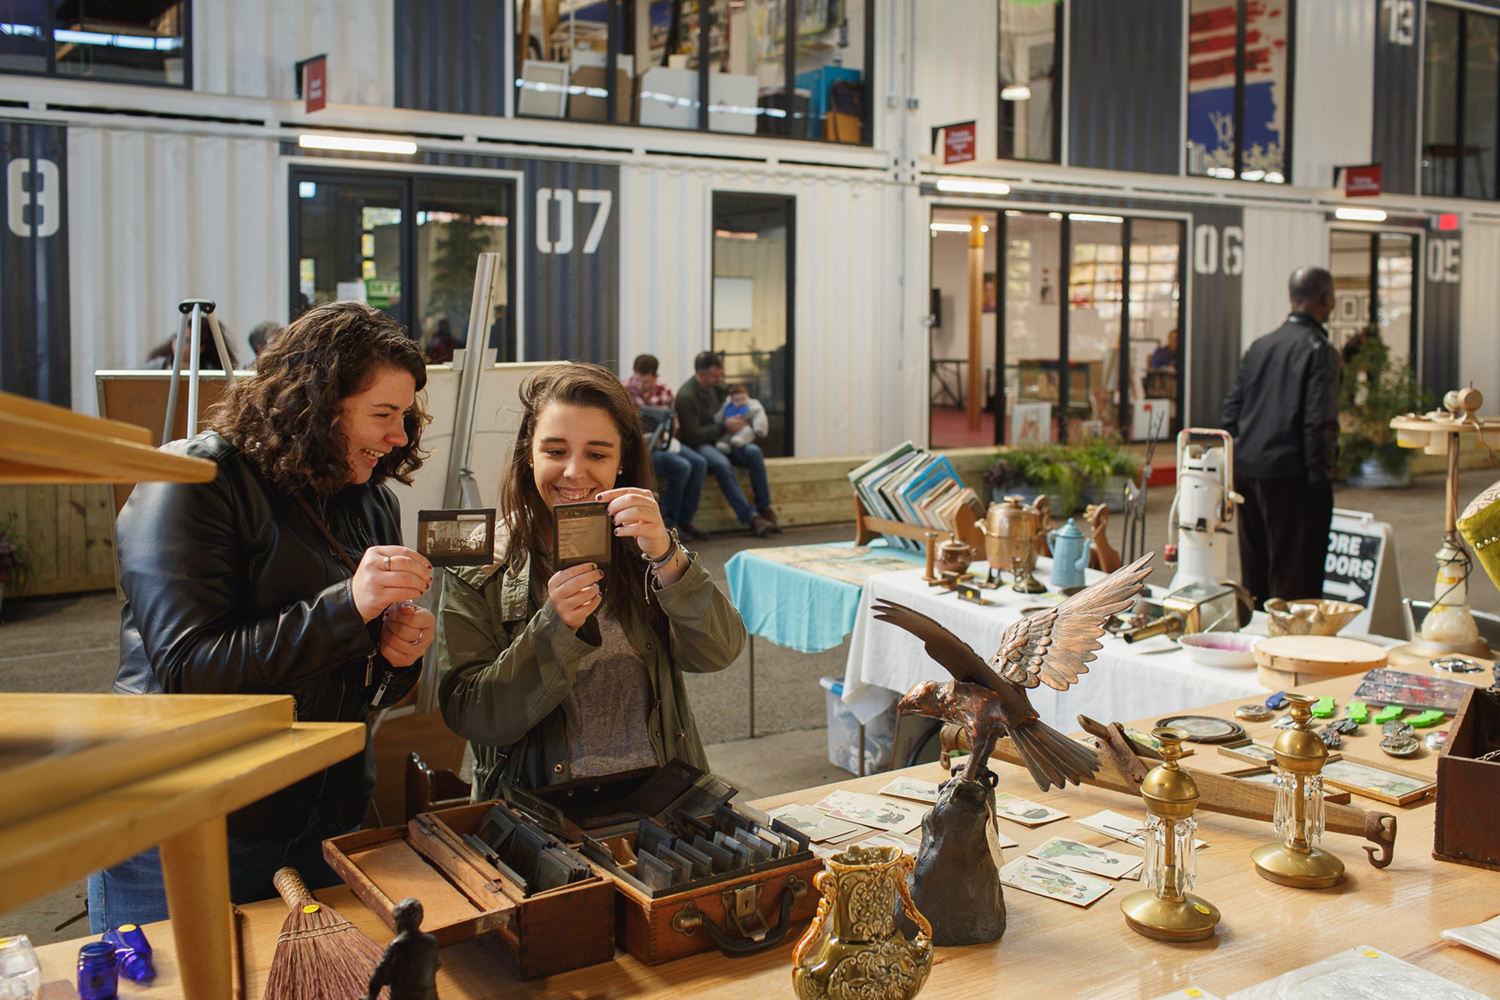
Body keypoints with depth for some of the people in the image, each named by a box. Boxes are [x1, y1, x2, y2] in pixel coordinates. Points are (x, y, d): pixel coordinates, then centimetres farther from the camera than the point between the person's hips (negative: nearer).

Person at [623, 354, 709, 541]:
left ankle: (684, 520, -10)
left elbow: (674, 419, 19)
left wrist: (669, 435, -3)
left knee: (699, 463, -15)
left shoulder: (664, 390, 9)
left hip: (663, 442, 7)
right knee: (681, 467, -26)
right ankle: (668, 522, -12)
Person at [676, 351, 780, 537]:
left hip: (721, 440, 7)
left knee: (753, 452, -22)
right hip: (698, 445, -7)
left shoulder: (717, 385, 7)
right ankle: (750, 518, -38)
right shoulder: (686, 396, -16)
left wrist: (737, 422, 1)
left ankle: (765, 510, -20)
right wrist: (724, 426, -17)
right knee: (722, 464, -37)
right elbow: (693, 436, -18)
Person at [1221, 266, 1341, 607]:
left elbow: (1231, 410, 12)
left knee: (1253, 572, 16)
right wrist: (1320, 474, -9)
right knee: (1296, 577, 0)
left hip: (1247, 473, 7)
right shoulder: (1319, 351, -10)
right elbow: (1320, 423, -17)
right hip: (1291, 476, -7)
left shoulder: (1259, 346, 10)